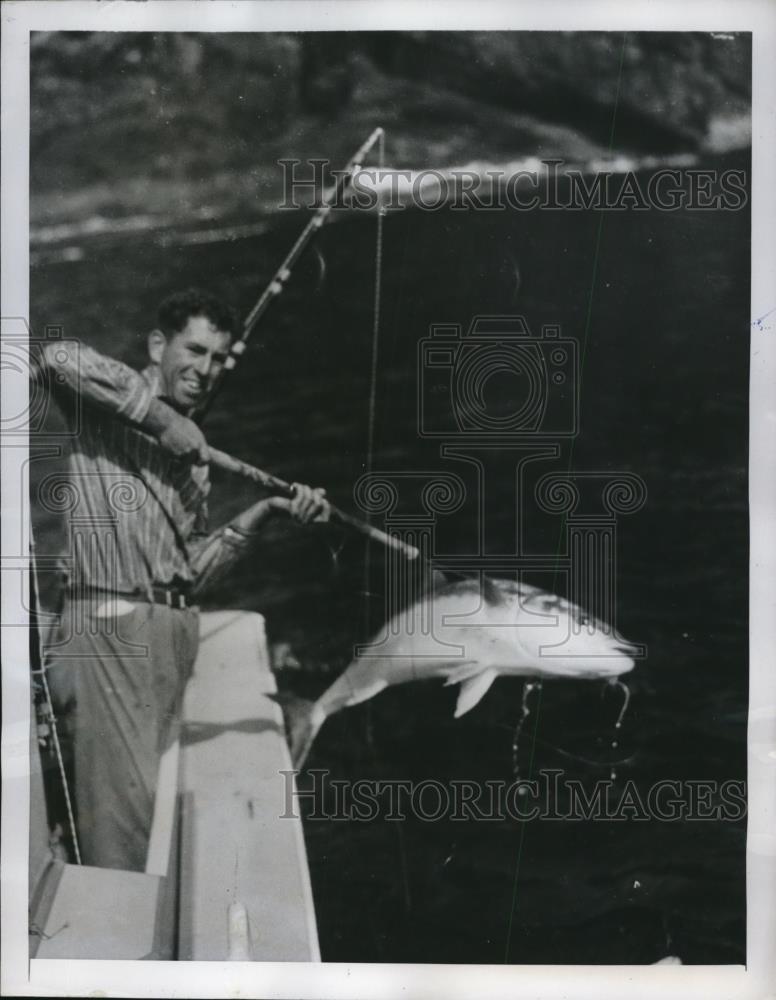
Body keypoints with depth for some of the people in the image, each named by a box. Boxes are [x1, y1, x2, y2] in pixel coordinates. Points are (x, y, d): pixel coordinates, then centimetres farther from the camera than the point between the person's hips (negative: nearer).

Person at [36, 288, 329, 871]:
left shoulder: (194, 456, 21)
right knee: (127, 806, -9)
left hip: (175, 635, 7)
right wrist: (161, 416, -16)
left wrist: (263, 512, 6)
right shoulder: (106, 408, 1)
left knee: (167, 799, 9)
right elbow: (60, 360, -23)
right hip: (110, 629, -7)